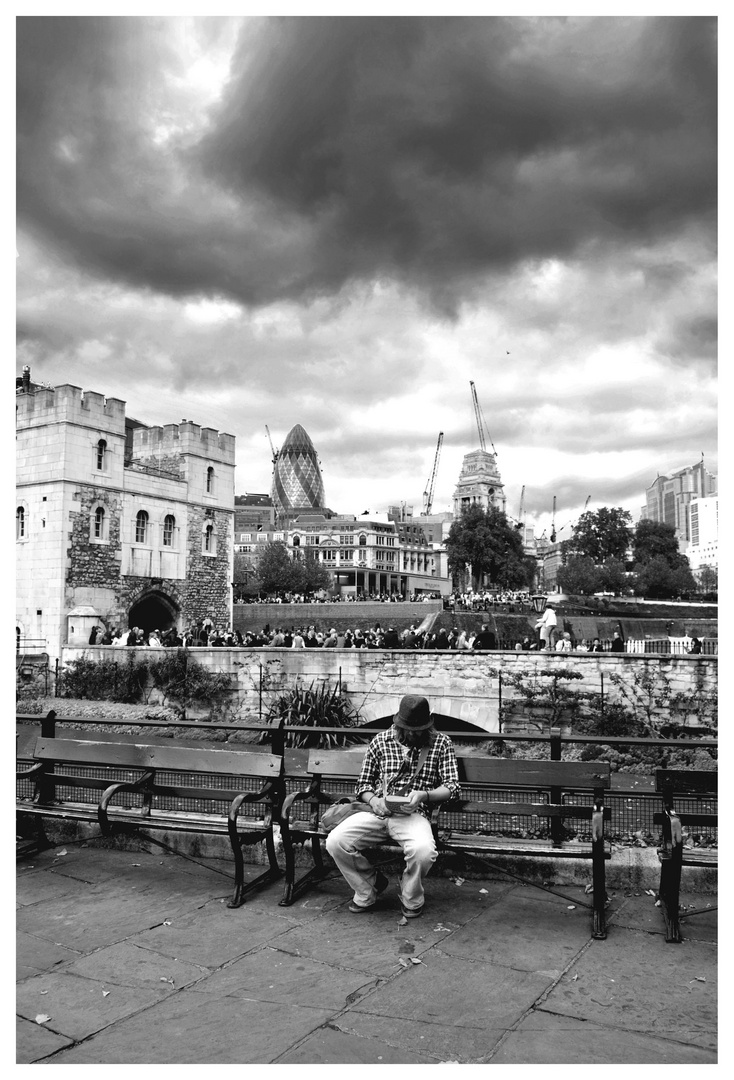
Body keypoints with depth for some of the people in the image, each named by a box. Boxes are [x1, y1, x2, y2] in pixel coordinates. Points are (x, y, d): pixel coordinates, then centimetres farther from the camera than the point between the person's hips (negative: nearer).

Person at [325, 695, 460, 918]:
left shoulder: (441, 743, 5)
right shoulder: (381, 741, 10)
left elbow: (453, 786, 1)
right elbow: (363, 783, 15)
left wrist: (424, 795, -19)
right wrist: (373, 800, -9)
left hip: (414, 814, -2)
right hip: (377, 811, 2)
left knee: (424, 850, -36)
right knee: (335, 842, -22)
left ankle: (411, 900, 1)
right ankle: (368, 889, 8)